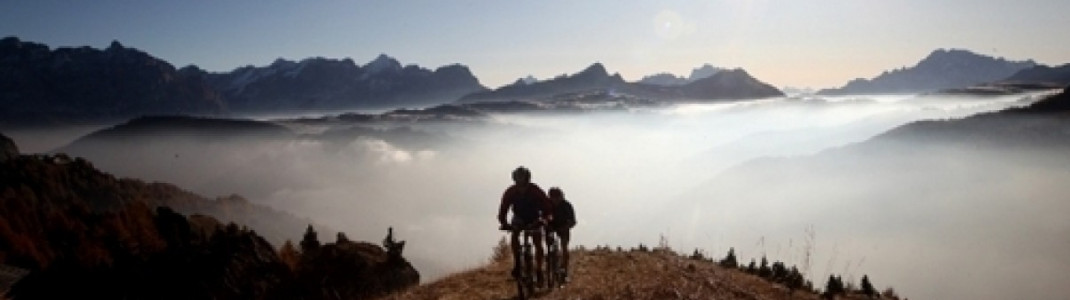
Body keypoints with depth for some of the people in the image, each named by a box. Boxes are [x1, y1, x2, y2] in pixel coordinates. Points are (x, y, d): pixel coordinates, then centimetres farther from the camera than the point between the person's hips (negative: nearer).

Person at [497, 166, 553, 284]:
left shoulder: (536, 191, -28)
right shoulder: (510, 192, -25)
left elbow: (546, 206, -27)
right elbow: (503, 210, -27)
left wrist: (545, 219, -44)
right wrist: (504, 223, -42)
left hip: (534, 219, -1)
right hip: (519, 218, 1)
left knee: (538, 243, -11)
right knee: (514, 235, -24)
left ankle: (539, 270, 1)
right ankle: (517, 262, -11)